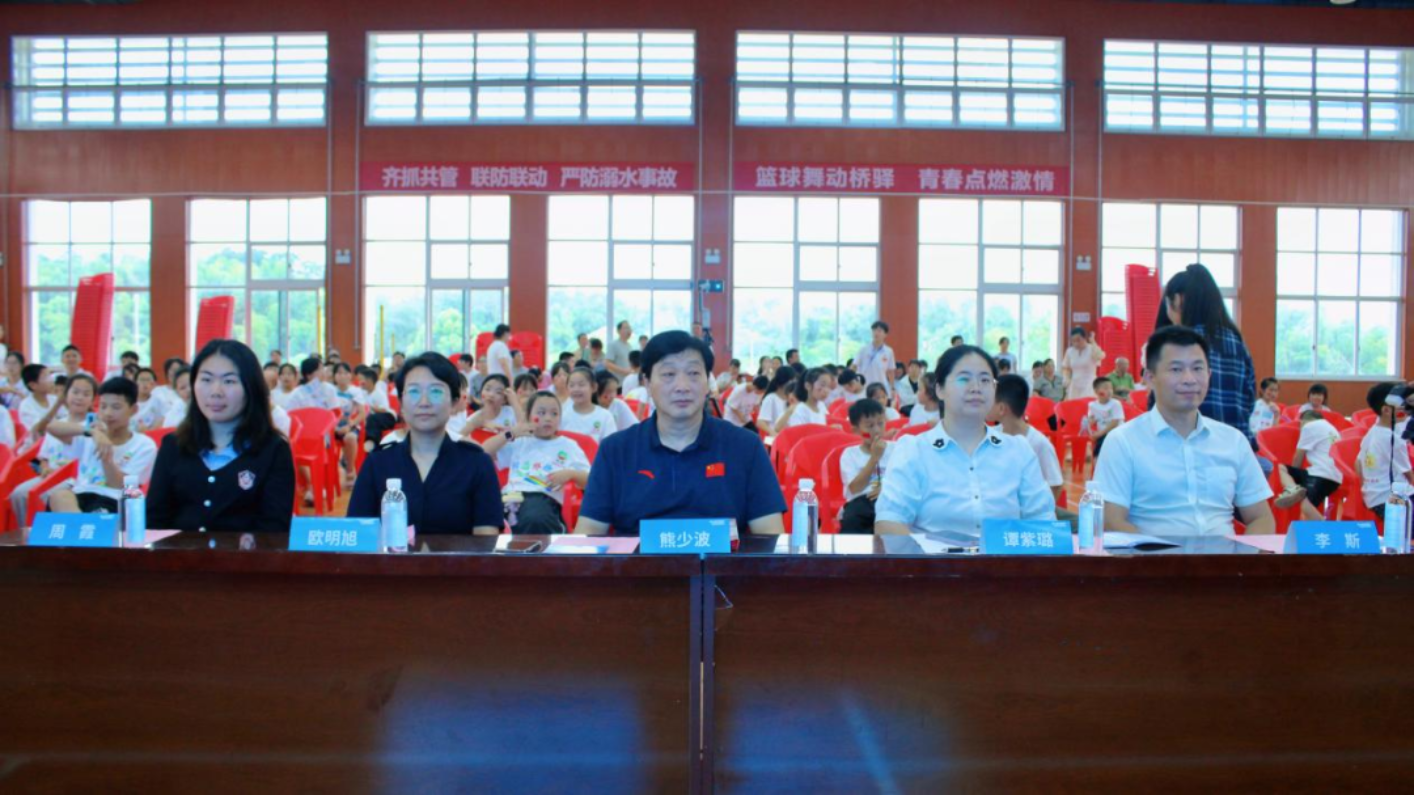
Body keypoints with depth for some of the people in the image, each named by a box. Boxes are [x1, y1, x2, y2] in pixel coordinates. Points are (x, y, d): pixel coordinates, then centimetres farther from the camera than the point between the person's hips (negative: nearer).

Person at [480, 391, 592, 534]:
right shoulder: (518, 442, 29)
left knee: (535, 520, -44)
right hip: (512, 495, 2)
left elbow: (590, 481, 15)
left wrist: (570, 474, -6)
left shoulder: (568, 445, 23)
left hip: (544, 497, -2)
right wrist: (510, 434, 15)